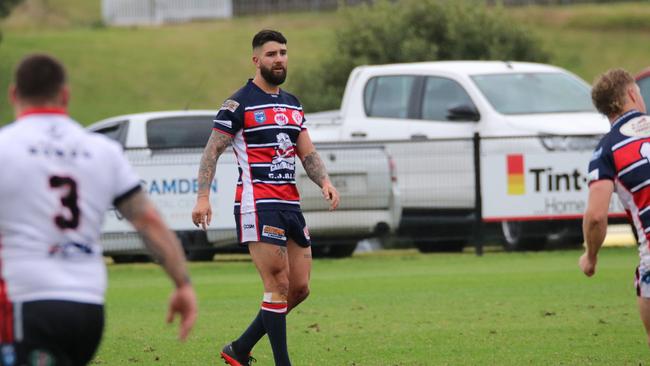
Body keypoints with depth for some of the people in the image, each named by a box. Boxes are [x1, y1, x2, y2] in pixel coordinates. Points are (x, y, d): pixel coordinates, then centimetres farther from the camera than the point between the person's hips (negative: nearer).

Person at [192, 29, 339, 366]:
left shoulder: (292, 105, 17)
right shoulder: (239, 104, -5)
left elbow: (307, 153, 16)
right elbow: (212, 151, -6)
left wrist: (324, 182, -3)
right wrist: (203, 196, -17)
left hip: (290, 205, 8)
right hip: (257, 205, -8)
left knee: (300, 288, 6)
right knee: (279, 285, -12)